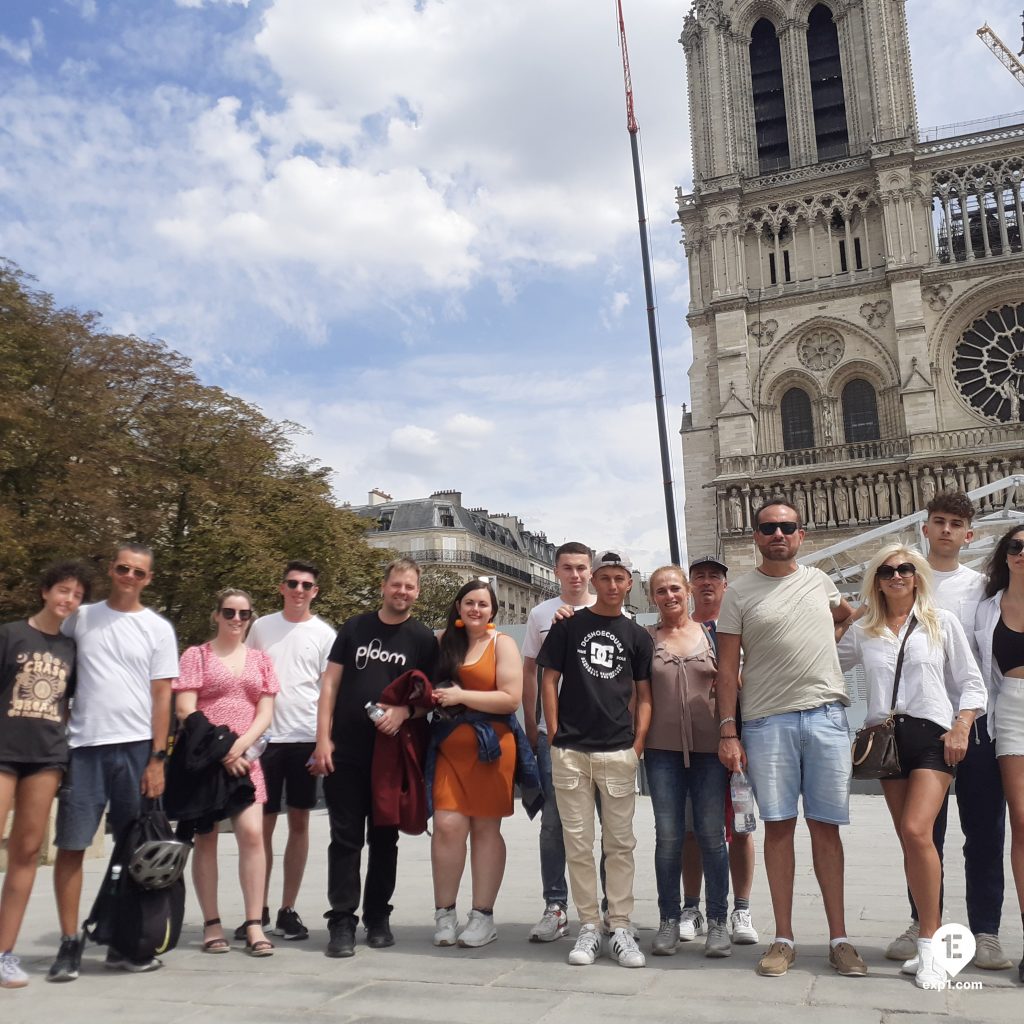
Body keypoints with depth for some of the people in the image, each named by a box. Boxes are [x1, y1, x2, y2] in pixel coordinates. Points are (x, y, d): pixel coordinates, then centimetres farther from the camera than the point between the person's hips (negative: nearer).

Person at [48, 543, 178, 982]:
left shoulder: (158, 628, 4)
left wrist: (157, 757, -4)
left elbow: (161, 696, 2)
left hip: (136, 747, 0)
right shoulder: (79, 618, 8)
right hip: (82, 746, 1)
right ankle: (69, 943, 13)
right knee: (71, 845, 1)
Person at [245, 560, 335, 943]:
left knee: (299, 822, 6)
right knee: (263, 823, 4)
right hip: (265, 736, 1)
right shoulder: (261, 626, 6)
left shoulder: (324, 634, 2)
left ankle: (288, 910, 15)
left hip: (305, 738, 0)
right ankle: (259, 908, 16)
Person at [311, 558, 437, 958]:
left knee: (384, 838, 9)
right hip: (345, 752, 0)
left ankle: (378, 918, 22)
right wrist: (323, 739, -3)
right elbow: (330, 683, 5)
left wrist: (404, 710, -15)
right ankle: (342, 921, 9)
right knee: (346, 838, 2)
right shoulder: (355, 628, 6)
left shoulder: (423, 638, 4)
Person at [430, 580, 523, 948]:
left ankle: (483, 916, 14)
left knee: (485, 827, 4)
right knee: (447, 824, -7)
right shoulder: (444, 642, 11)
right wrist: (432, 696, 1)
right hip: (449, 748, 3)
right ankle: (444, 913, 5)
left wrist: (461, 696, -13)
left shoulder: (502, 644, -1)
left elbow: (511, 699, -10)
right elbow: (433, 688, 24)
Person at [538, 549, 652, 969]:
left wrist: (638, 743, -1)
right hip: (570, 751, -1)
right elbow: (549, 679, 5)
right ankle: (589, 926, 15)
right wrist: (555, 735, -2)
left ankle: (620, 927, 13)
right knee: (578, 842, 4)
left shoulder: (637, 635, 9)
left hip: (619, 752, 1)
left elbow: (644, 694, 10)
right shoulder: (569, 625, 6)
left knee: (620, 843, 4)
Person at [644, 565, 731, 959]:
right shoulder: (645, 639, 6)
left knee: (712, 835, 3)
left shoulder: (712, 634, 7)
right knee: (668, 836, 5)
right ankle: (669, 921, 16)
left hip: (709, 747, 0)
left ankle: (718, 922, 15)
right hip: (663, 748, 0)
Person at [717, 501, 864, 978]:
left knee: (826, 826, 6)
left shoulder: (818, 580, 11)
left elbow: (845, 615, 37)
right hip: (768, 722, -2)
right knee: (778, 826, 3)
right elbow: (727, 668, 0)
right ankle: (783, 938, 14)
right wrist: (728, 732, -6)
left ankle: (839, 938, 15)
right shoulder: (739, 593, 2)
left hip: (826, 716, 2)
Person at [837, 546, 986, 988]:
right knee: (910, 839, 6)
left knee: (916, 832, -18)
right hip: (886, 737, 3)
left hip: (932, 734, -3)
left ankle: (929, 944, -10)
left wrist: (961, 728, -7)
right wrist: (844, 619, 8)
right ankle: (931, 931, 18)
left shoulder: (942, 621, 6)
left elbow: (971, 683, 6)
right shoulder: (863, 631, 11)